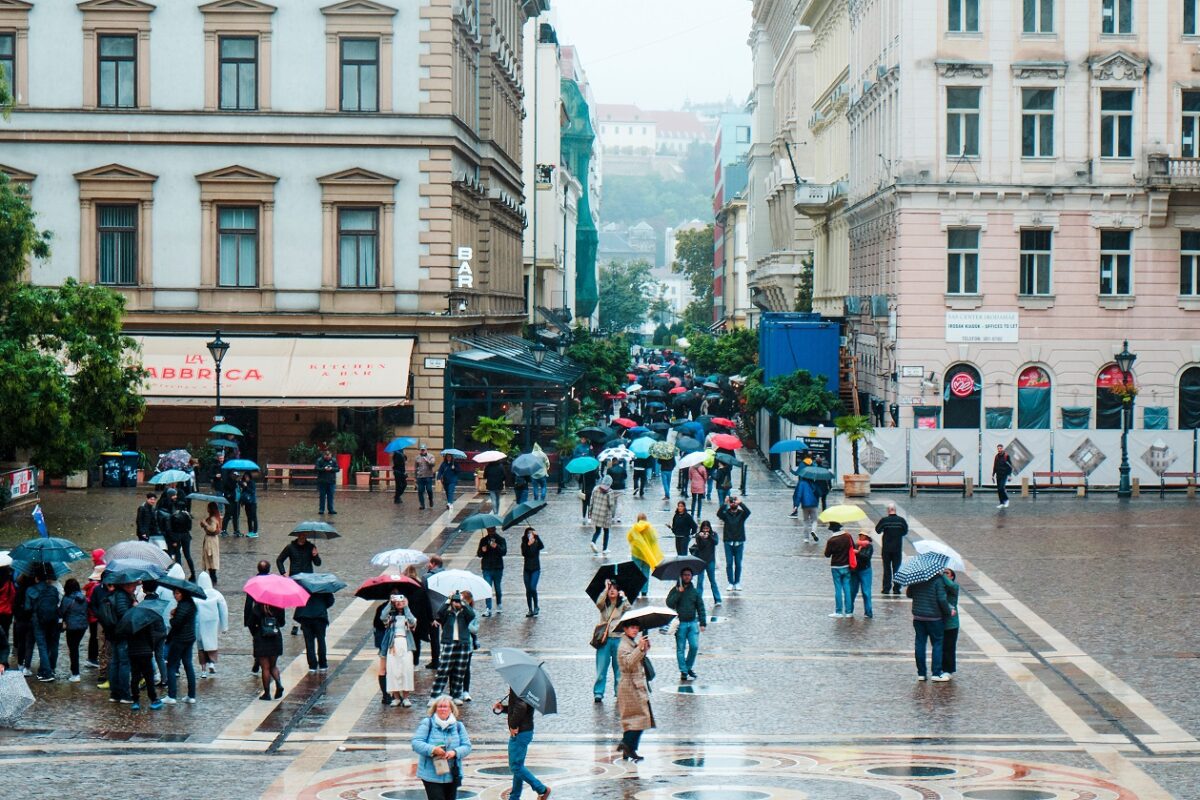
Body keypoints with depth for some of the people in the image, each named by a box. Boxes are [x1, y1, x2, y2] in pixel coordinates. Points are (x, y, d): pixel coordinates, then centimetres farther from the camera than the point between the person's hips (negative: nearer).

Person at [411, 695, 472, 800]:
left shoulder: (458, 726, 8)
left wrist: (455, 752, -18)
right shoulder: (427, 723, -1)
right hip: (432, 775, -4)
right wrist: (432, 749, -24)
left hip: (452, 775, 4)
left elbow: (467, 746, 3)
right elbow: (416, 742, -9)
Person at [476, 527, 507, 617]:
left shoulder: (501, 540, 2)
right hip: (487, 568, 1)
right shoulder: (483, 540, 8)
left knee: (498, 588, 11)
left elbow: (504, 552, -13)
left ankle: (499, 606, 29)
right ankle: (488, 609, -11)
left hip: (498, 568, -1)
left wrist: (496, 547, -32)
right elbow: (479, 554, 8)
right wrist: (482, 551, -15)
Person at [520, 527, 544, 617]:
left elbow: (542, 546, -23)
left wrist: (537, 536, -29)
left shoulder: (537, 543, -1)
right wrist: (528, 545, -24)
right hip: (527, 569, 3)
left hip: (536, 569, -3)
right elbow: (524, 554, -11)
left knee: (532, 587, -18)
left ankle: (536, 606, -1)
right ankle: (530, 610, 10)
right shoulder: (524, 544, 4)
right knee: (528, 590, 4)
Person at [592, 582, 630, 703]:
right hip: (604, 639, 0)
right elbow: (599, 603, -15)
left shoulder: (622, 604, 8)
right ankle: (598, 693, -1)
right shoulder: (604, 605, 8)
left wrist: (623, 596, -17)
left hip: (618, 639, 0)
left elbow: (629, 609, -13)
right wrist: (606, 589, -13)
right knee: (601, 667, -4)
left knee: (619, 667, 4)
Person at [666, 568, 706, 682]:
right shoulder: (675, 590, 3)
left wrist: (702, 623, 6)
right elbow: (669, 604, -10)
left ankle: (689, 667, 15)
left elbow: (700, 607, 13)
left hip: (692, 622, 2)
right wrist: (678, 593, -17)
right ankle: (683, 672, 4)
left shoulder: (694, 591, 11)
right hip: (680, 623, -2)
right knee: (680, 648, -1)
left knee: (694, 646, -4)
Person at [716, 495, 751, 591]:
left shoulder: (741, 514, 2)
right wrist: (725, 504, -26)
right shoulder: (726, 514, 2)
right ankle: (731, 583, 4)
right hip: (728, 542, 0)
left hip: (739, 543, 0)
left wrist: (740, 503, -25)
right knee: (729, 564, -1)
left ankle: (737, 583, 14)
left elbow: (748, 512, -19)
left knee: (738, 564, 4)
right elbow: (719, 514, -19)